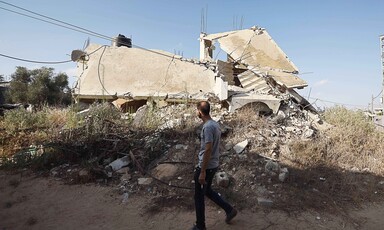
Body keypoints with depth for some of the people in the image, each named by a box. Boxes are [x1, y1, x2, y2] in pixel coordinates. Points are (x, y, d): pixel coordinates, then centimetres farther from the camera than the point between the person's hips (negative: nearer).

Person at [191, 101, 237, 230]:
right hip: (213, 165, 9)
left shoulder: (207, 127, -23)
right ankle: (229, 210, 31)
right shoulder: (215, 124, 7)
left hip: (206, 167, -9)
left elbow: (208, 150, -26)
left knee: (199, 197, 7)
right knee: (208, 191, 25)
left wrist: (202, 172, -22)